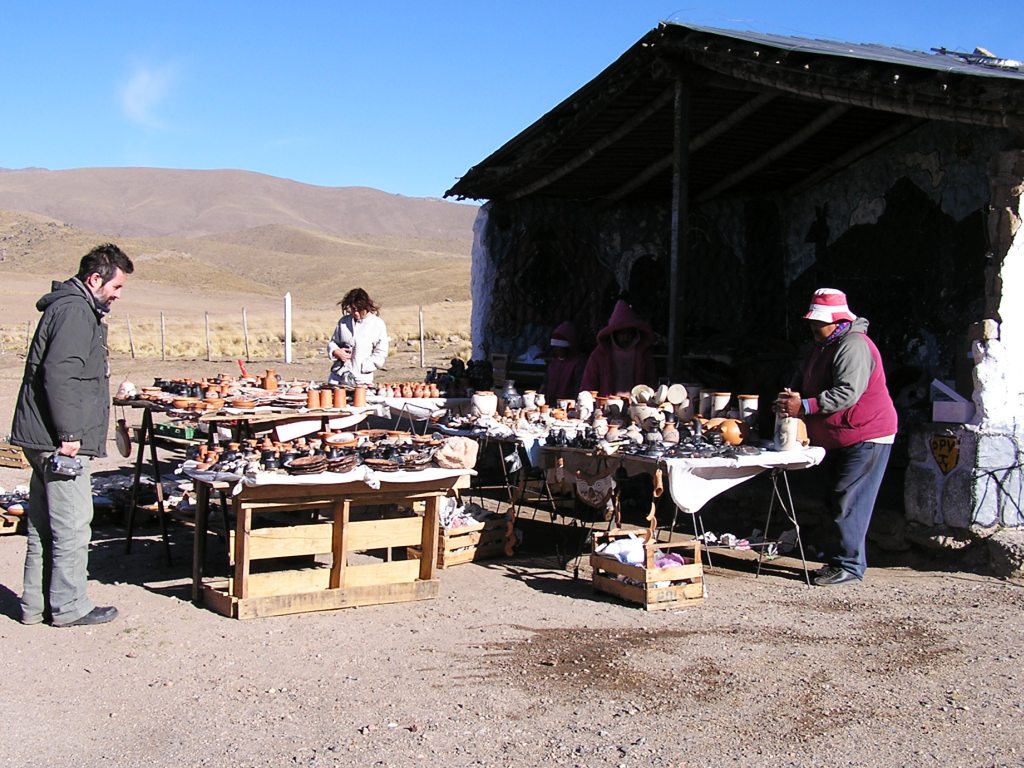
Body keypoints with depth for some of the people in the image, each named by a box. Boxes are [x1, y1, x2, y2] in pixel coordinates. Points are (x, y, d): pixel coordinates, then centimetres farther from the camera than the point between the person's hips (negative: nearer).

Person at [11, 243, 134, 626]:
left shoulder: (71, 307, 19)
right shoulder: (75, 311, -14)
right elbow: (58, 374, -23)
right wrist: (68, 433, -22)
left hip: (44, 437, 11)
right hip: (59, 440, -11)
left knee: (43, 524, 15)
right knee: (72, 525, -2)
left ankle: (37, 604, 23)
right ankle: (68, 606, 6)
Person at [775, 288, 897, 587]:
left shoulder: (853, 346, -20)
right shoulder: (823, 347, 14)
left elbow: (847, 393, -31)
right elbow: (809, 386, 18)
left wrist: (804, 406, -35)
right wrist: (793, 399, -5)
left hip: (865, 438, -11)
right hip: (838, 439, 11)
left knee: (849, 503, -11)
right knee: (838, 502, 15)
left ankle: (849, 565, -5)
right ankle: (838, 557, 24)